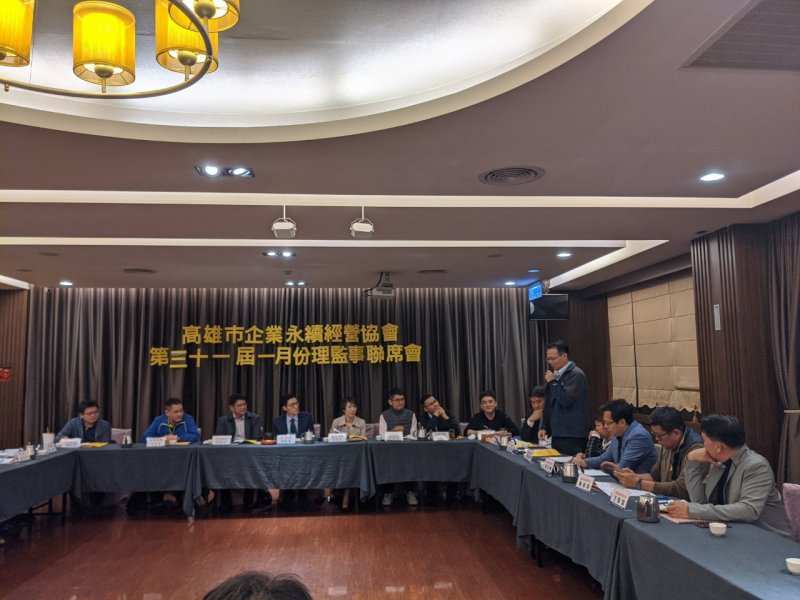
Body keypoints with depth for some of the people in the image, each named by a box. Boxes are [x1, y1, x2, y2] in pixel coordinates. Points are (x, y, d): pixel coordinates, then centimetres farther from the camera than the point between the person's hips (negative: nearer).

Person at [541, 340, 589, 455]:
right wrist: (545, 427, 15)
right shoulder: (557, 375, 15)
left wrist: (552, 382, -14)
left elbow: (566, 399, -23)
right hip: (557, 434, 8)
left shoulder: (576, 374, -10)